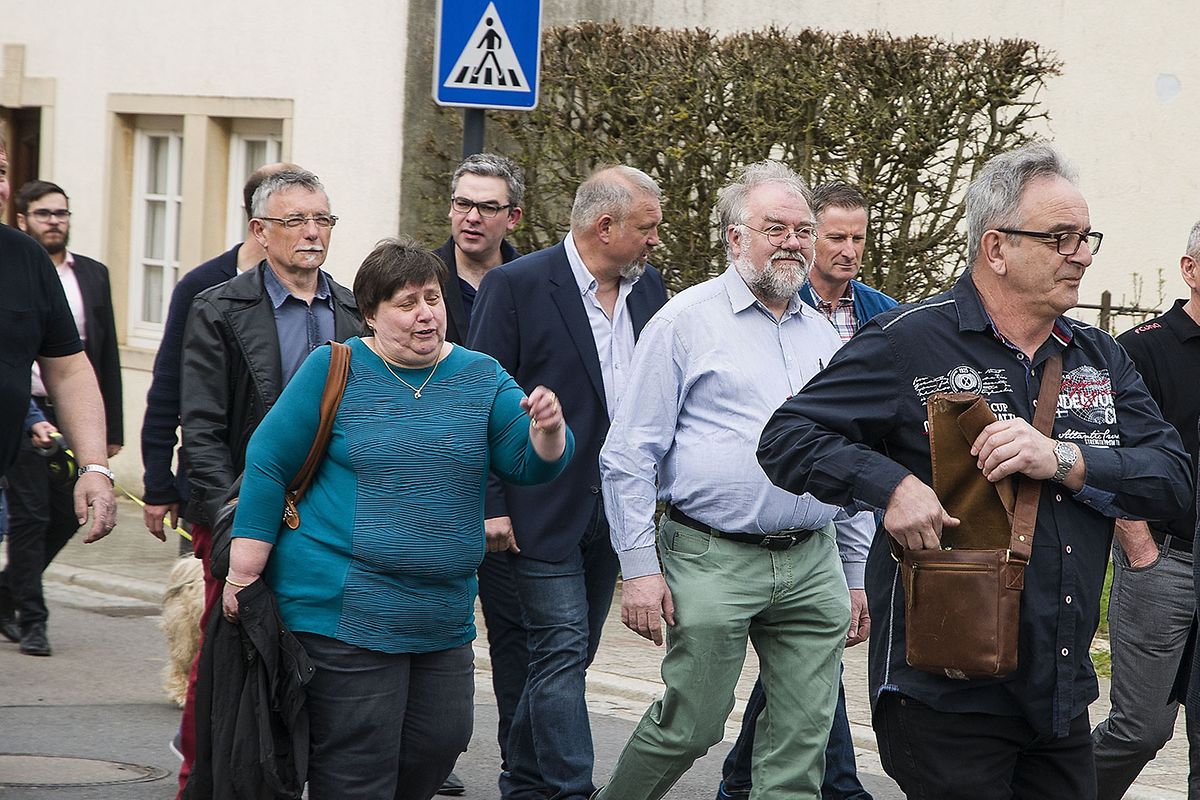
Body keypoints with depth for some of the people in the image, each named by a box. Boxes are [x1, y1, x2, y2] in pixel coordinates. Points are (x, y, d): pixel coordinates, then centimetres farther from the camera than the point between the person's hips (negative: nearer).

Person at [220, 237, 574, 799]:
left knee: (441, 743, 9)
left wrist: (547, 428, -22)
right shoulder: (334, 371, -4)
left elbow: (532, 464, 1)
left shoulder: (481, 378, 8)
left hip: (443, 619, 5)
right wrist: (245, 570, -6)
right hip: (343, 610, -5)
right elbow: (268, 463, -3)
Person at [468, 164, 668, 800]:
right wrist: (489, 506, -14)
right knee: (562, 652, -8)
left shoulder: (648, 287, 8)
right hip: (546, 507, -6)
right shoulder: (516, 286, -10)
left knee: (570, 654, 13)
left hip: (617, 506, 6)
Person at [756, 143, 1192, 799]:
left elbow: (1173, 479, 2)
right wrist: (892, 484, -22)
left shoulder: (1099, 358, 12)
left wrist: (1063, 461, -14)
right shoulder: (909, 343, -5)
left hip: (1062, 696, 6)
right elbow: (787, 439, -7)